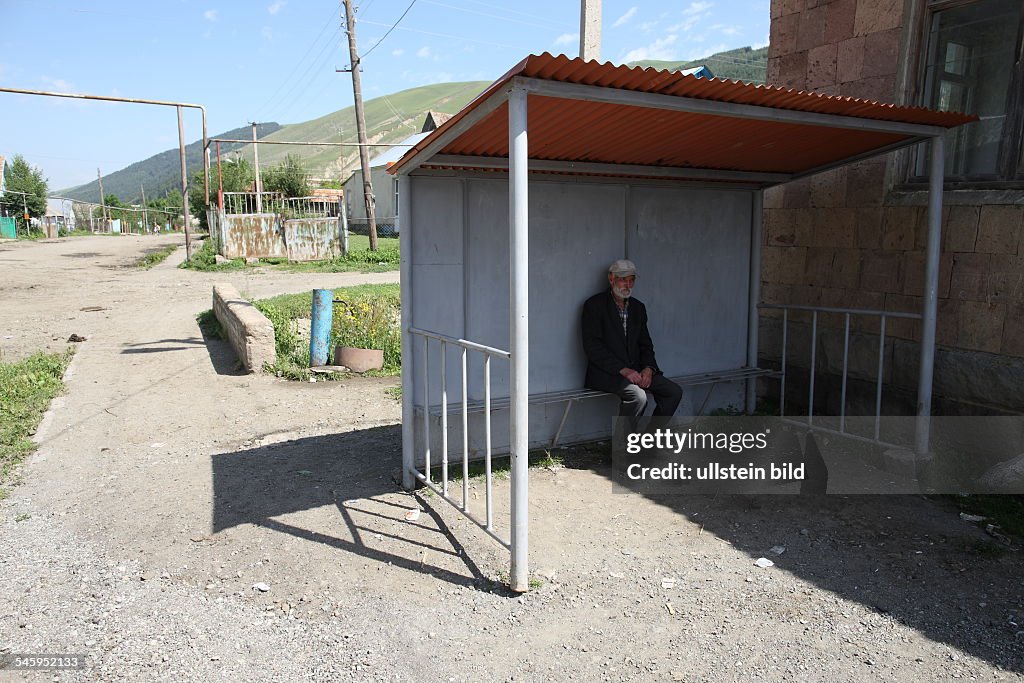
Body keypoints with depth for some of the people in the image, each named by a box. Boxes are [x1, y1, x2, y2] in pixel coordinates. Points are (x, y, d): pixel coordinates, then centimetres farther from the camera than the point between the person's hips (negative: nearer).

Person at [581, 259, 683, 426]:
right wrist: (622, 369, -21)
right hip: (606, 373, -7)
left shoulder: (638, 308, 15)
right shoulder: (594, 305, -5)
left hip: (635, 370, 7)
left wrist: (648, 368, -6)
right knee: (638, 396, -30)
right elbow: (592, 347, -14)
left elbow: (646, 345, 16)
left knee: (674, 392, -8)